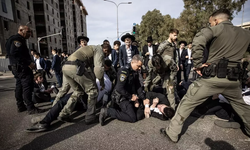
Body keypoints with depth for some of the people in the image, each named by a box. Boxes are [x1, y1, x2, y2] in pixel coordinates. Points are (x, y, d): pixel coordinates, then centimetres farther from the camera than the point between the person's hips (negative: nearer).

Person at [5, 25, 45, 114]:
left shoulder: (17, 39, 23)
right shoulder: (17, 39, -10)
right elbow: (15, 53, -24)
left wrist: (29, 62, 13)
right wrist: (29, 63, -24)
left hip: (16, 68, 11)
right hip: (22, 67, -11)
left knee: (19, 87, 14)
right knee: (27, 87, -12)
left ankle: (20, 106, 23)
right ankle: (31, 108, -11)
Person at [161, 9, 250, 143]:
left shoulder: (217, 28, -1)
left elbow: (198, 41, -21)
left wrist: (197, 64, -14)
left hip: (212, 77, -5)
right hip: (233, 79, 6)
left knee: (187, 103, 4)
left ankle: (172, 133, 10)